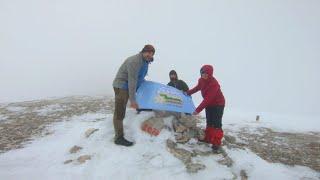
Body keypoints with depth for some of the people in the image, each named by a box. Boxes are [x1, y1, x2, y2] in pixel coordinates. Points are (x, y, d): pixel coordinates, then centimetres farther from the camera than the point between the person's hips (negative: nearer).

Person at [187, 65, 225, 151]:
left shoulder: (214, 84, -33)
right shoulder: (201, 80, -9)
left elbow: (207, 99, -37)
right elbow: (198, 87, 15)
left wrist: (198, 109, -39)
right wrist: (188, 92, 6)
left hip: (218, 104, -8)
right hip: (209, 104, 8)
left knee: (216, 124, -9)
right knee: (209, 122, 15)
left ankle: (217, 143, -2)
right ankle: (208, 138, 27)